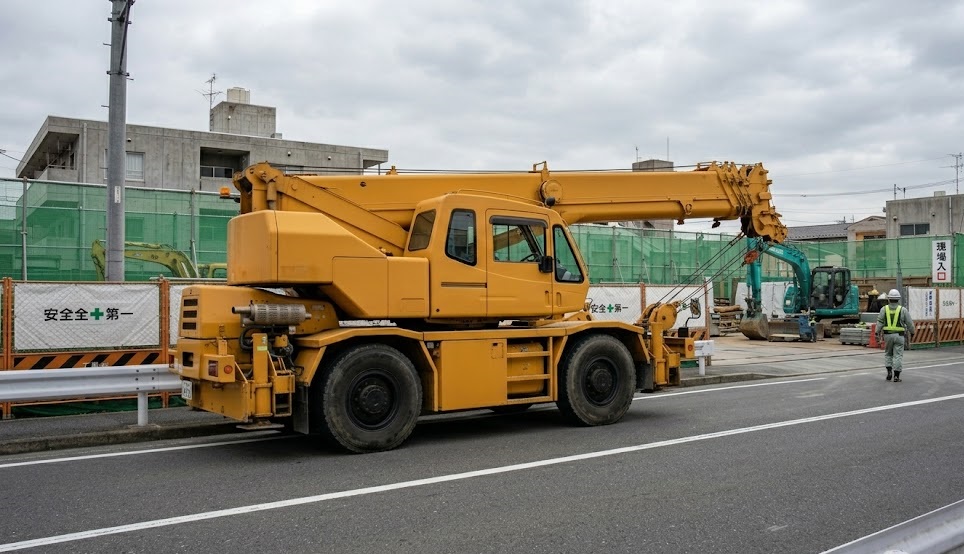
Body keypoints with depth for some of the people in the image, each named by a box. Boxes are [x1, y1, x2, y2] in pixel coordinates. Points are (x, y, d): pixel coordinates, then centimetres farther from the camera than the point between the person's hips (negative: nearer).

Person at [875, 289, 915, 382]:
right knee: (898, 355, 2)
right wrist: (912, 333, 15)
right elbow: (909, 323, 2)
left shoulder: (884, 309, -1)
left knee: (888, 354, 17)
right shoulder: (902, 310, -3)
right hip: (899, 335, -1)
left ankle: (889, 371, 5)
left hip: (887, 335, 1)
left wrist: (878, 333, -4)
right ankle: (896, 376, 0)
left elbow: (879, 322, -6)